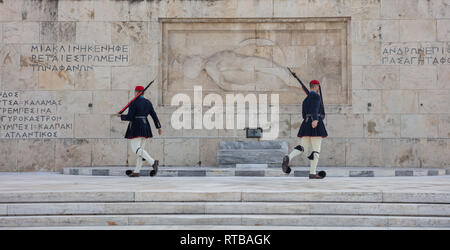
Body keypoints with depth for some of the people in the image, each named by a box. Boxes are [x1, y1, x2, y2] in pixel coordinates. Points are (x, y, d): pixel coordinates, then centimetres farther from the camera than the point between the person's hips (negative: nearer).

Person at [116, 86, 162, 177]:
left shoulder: (134, 103, -10)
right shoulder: (148, 102, 9)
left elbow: (129, 117, -13)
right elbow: (154, 115, 7)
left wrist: (121, 116, 5)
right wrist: (159, 127, 12)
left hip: (135, 127, -7)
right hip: (145, 127, 7)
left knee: (136, 148, -8)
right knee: (140, 149, 10)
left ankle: (153, 162, -24)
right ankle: (137, 171, 9)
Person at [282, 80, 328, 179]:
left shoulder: (305, 100, 21)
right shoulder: (316, 96, -4)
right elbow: (315, 107, -22)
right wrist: (315, 119, -36)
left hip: (306, 125, 8)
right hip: (316, 126, -8)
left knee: (303, 147, 8)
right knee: (316, 150, -3)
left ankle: (288, 158, -20)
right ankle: (312, 173, -5)